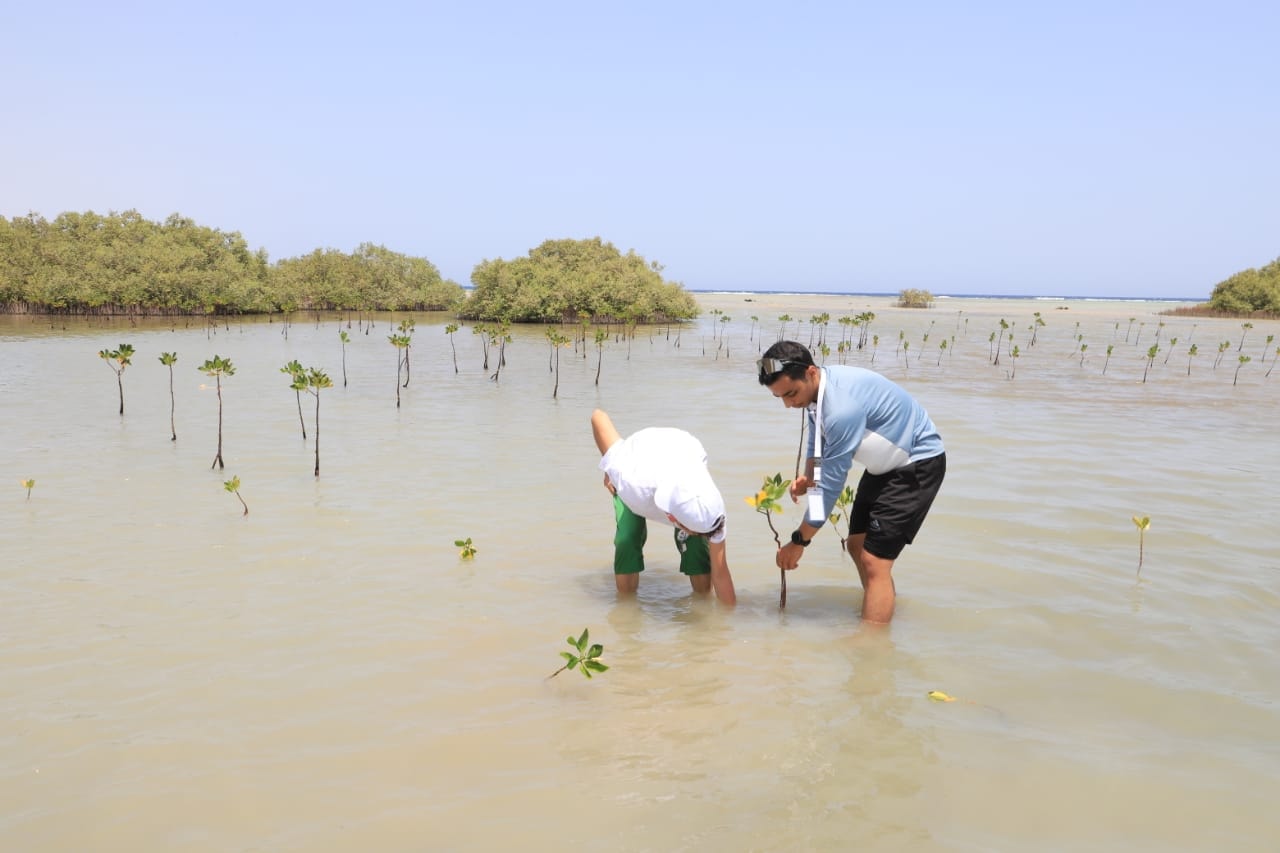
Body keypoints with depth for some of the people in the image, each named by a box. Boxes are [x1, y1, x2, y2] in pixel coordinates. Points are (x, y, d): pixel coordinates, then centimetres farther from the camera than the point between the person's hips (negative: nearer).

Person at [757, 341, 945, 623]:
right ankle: (883, 611, 35)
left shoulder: (843, 405, -34)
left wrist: (799, 541, -21)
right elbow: (818, 441, 12)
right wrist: (808, 477, -9)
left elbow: (831, 483, -29)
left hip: (918, 464, -10)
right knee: (857, 545, 16)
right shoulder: (816, 389, -6)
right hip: (887, 463, 10)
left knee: (874, 559, -15)